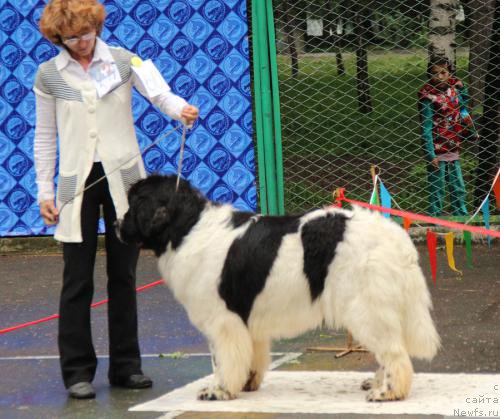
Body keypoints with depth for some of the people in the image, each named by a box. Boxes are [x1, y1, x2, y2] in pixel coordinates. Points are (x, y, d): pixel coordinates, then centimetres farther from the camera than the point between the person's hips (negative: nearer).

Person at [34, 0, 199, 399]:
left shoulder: (122, 61, 1)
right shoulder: (49, 75, 3)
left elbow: (157, 90, -14)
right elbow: (45, 137, 7)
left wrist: (179, 109, -37)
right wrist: (44, 192, 3)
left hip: (124, 179, 1)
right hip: (77, 183, -1)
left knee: (124, 276, 7)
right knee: (78, 280, -1)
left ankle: (126, 365, 16)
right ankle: (78, 370, 5)